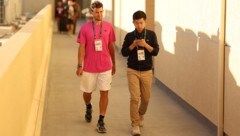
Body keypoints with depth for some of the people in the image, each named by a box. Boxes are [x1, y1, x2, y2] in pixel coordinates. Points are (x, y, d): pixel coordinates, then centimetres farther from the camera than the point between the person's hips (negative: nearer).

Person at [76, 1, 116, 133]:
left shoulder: (108, 26, 0)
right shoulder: (85, 28, -5)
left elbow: (111, 46, 8)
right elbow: (82, 47, -5)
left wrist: (114, 63, 13)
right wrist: (79, 65, -10)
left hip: (105, 67, 1)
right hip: (89, 67, 0)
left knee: (104, 93, -2)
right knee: (87, 91, 14)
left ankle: (101, 121, 7)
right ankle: (88, 107, 47)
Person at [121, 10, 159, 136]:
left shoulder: (151, 34, 0)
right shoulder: (129, 36, 0)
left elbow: (156, 51, -6)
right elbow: (124, 52, 0)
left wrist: (145, 45, -21)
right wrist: (132, 45, -16)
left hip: (146, 71, 1)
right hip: (133, 71, -1)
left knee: (145, 98, 10)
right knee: (134, 98, -9)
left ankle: (140, 115, 40)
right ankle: (135, 125, -3)